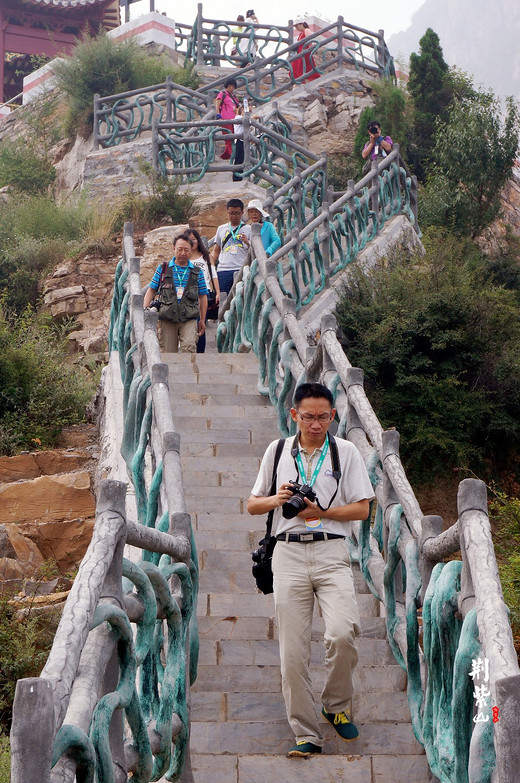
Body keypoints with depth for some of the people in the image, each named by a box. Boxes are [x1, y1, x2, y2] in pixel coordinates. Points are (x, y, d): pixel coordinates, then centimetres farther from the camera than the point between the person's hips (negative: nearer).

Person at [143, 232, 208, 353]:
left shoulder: (197, 272, 12)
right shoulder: (163, 269, 11)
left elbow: (203, 296, 15)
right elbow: (151, 290, 10)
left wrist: (202, 320, 13)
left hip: (189, 319, -1)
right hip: (167, 318, 1)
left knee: (189, 346, -23)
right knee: (168, 352, -1)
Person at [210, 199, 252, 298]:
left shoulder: (248, 229, 11)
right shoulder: (221, 229, 19)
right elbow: (215, 251, 23)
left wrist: (247, 243, -13)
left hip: (241, 270, -2)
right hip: (222, 270, 2)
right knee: (222, 297, -4)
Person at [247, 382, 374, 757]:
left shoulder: (346, 451, 7)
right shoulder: (277, 451, 12)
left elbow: (362, 508, 3)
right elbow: (252, 504, 17)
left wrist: (321, 512, -10)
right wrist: (275, 500, -5)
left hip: (331, 552, -2)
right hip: (289, 553, 2)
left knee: (343, 633, -21)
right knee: (292, 650, -2)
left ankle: (336, 705, 6)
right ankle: (306, 734, 8)